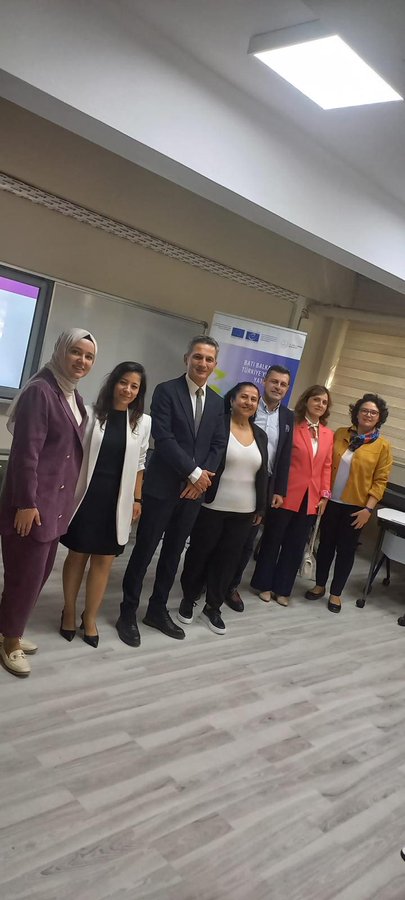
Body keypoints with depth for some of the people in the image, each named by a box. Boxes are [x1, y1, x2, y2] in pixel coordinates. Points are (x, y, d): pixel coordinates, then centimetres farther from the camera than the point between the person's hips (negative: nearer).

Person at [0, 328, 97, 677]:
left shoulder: (74, 397, 12)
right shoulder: (40, 390, -15)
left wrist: (66, 499, 16)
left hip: (57, 502, 8)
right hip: (33, 503, -8)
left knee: (40, 572, 15)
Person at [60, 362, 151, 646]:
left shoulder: (143, 421, 3)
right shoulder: (91, 414, -5)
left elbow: (139, 463, 9)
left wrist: (137, 499, 7)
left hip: (117, 500, 2)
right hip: (86, 495, -2)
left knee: (104, 560, 7)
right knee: (77, 555, 10)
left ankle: (90, 618, 22)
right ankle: (69, 612, 29)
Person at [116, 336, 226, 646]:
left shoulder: (217, 402, 11)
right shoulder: (166, 391, -7)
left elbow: (219, 444, 8)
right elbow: (164, 438, -16)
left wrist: (203, 476, -8)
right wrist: (194, 472, -17)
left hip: (195, 489, 5)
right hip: (163, 486, -5)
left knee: (173, 552, 14)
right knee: (144, 550, 3)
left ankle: (158, 610, 28)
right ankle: (128, 613, 16)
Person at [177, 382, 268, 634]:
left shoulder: (260, 435, 9)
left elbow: (262, 474, 11)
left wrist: (260, 508, 9)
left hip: (244, 511, 5)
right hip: (212, 507, -4)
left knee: (227, 559, 12)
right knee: (199, 554, 10)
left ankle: (213, 607, 26)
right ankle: (188, 600, 30)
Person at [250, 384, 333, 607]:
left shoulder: (328, 434, 9)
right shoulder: (292, 426, -8)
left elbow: (326, 466, 9)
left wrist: (324, 495, 3)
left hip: (311, 497, 5)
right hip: (287, 494, -5)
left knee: (296, 544, 12)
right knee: (273, 539, 9)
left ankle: (282, 588, 25)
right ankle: (264, 584, 23)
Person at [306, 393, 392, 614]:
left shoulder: (383, 445, -6)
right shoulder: (339, 434, 2)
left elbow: (380, 480, -6)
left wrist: (368, 508, -12)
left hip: (355, 506, -2)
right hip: (331, 501, 2)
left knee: (346, 549, 7)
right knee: (326, 544, 13)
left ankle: (336, 593, 22)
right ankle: (320, 585, 30)